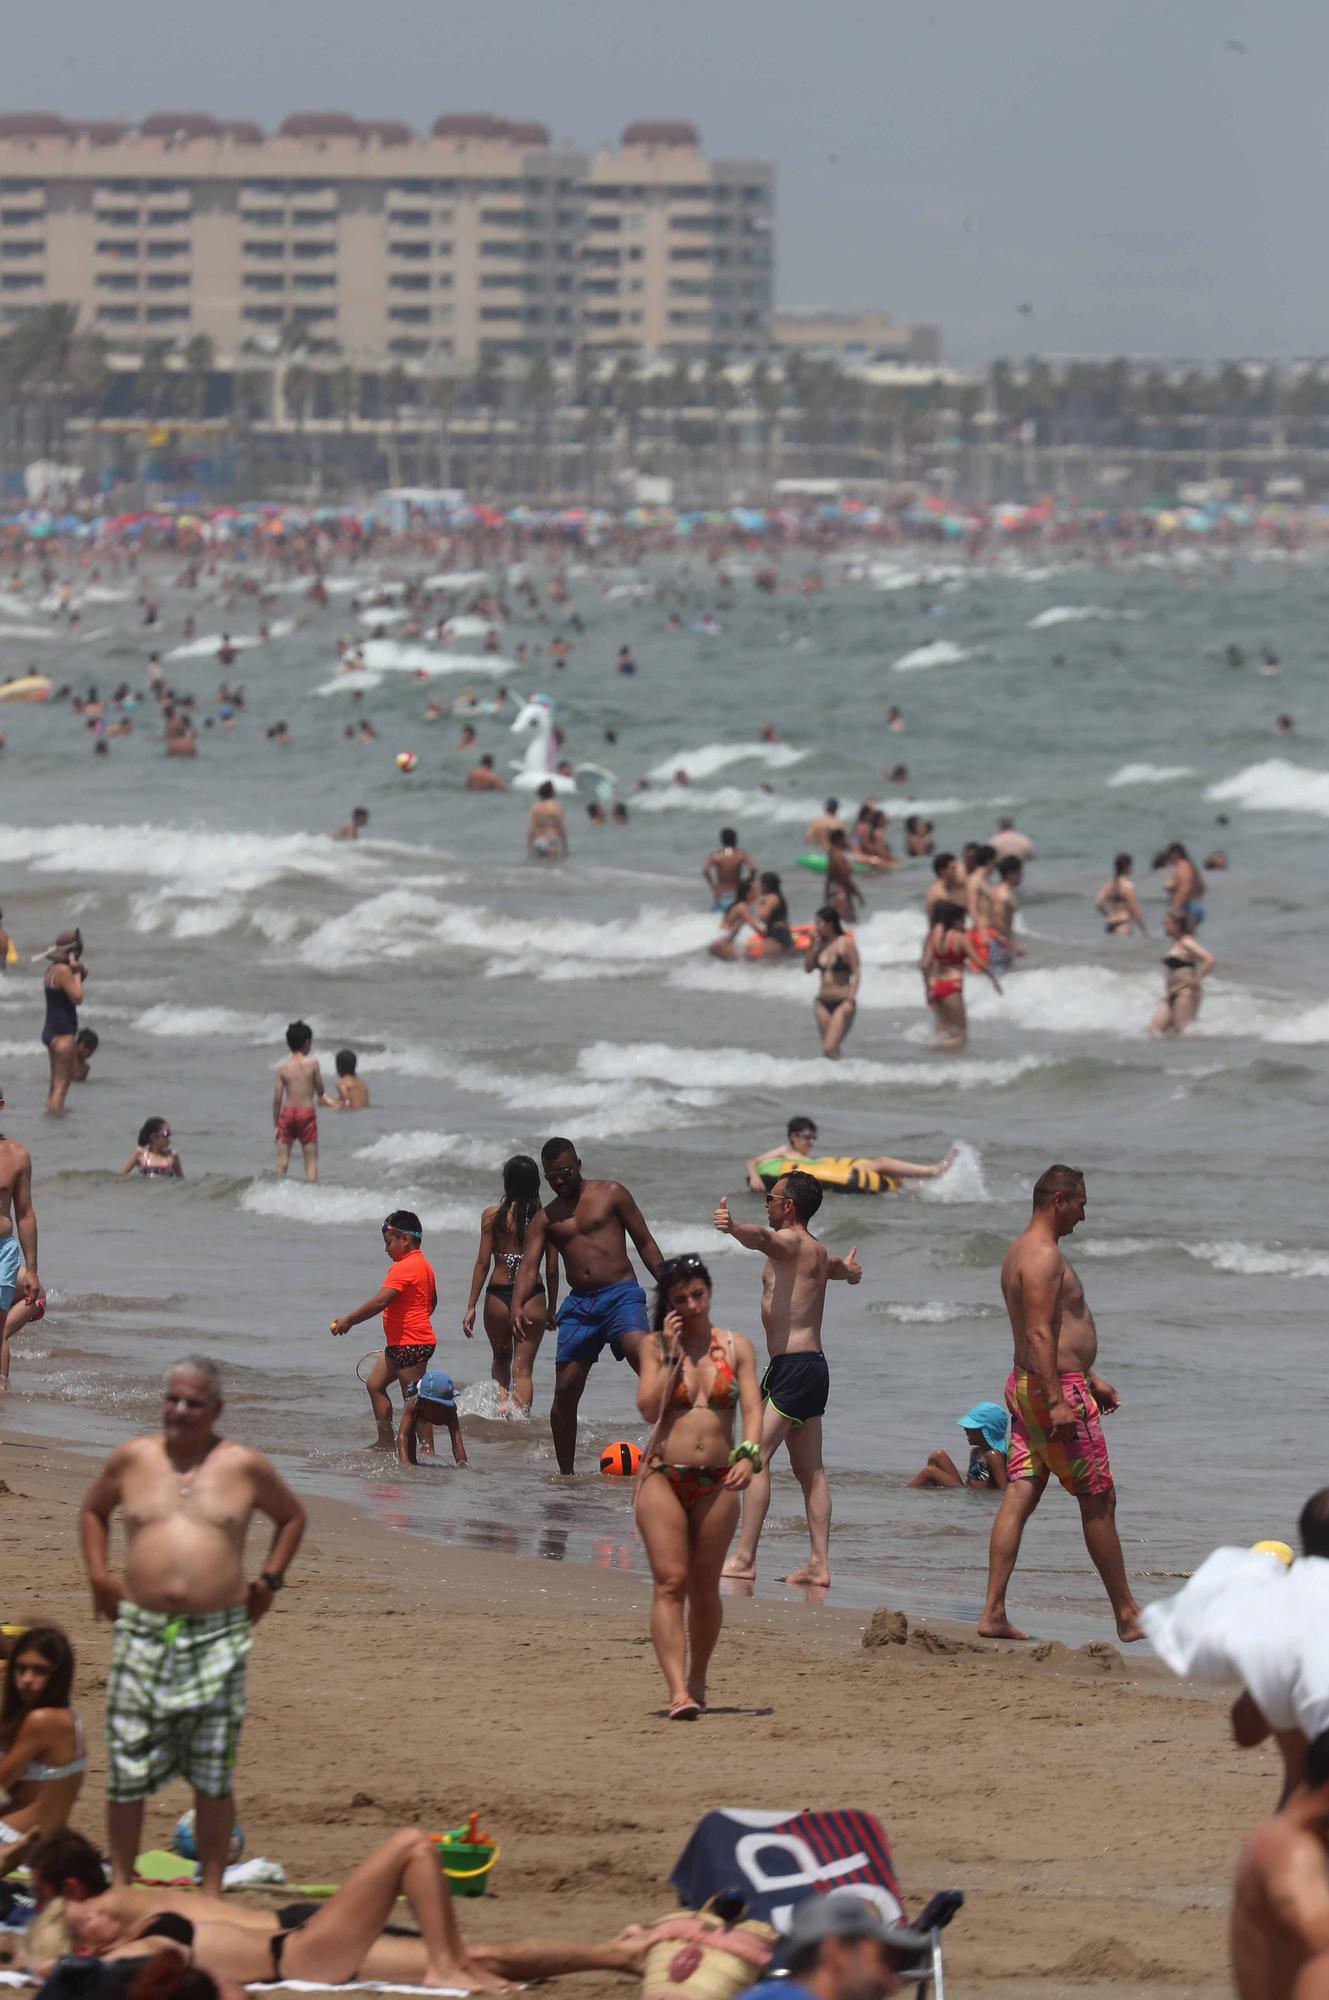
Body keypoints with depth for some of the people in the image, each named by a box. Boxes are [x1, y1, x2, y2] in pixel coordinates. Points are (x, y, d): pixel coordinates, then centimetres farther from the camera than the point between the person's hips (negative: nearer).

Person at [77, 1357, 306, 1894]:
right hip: (142, 1633, 1)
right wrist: (98, 1574, 13)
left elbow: (292, 1517, 22)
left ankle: (211, 1890, 10)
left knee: (214, 1774, 1)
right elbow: (93, 1510, 26)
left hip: (217, 1637, -1)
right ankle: (121, 1884, 14)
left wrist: (269, 1578, 10)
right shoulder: (130, 1460, 8)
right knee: (127, 1768, 1)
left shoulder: (244, 1467, 5)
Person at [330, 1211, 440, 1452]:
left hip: (410, 1345, -11)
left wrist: (348, 1320, -20)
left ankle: (428, 1450, -3)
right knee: (375, 1384, 16)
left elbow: (380, 1301, -26)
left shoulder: (404, 1268, -19)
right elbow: (432, 1302, 25)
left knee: (413, 1400, -6)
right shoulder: (423, 1265, 14)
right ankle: (386, 1444, 18)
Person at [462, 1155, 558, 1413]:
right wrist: (551, 1309, 12)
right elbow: (552, 1269, 1)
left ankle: (502, 1400, 4)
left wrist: (471, 1307, 1)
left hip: (498, 1296, 0)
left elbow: (483, 1262, -5)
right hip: (533, 1298, 0)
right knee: (523, 1368, 4)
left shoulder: (493, 1215, -4)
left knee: (501, 1358, 24)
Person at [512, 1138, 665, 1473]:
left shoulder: (610, 1194, 7)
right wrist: (517, 1306, -15)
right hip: (579, 1302, 4)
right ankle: (566, 1473, 13)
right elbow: (529, 1266, 5)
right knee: (565, 1392, 0)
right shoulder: (545, 1218, 15)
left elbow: (645, 1243, 7)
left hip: (621, 1294, -4)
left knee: (640, 1350, -33)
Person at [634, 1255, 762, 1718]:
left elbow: (752, 1408, -2)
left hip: (716, 1483, 2)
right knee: (669, 1583, -13)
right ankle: (678, 1692, -21)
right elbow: (649, 1408, -7)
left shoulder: (736, 1348, 7)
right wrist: (672, 1354, -9)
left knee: (704, 1589, 8)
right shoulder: (655, 1347, 4)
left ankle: (697, 1681, 26)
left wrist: (749, 1454, -20)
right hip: (662, 1476, -2)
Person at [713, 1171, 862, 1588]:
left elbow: (762, 1237, -34)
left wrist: (733, 1227, -56)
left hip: (792, 1366, -10)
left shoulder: (790, 1242, -8)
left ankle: (744, 1559, -19)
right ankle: (819, 1564, 9)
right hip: (813, 1364, 10)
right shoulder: (818, 1252, 20)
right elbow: (848, 1270, 45)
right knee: (809, 1469, 11)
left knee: (756, 1455, -13)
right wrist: (847, 1267, 70)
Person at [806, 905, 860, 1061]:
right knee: (829, 1049, 8)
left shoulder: (846, 944, -10)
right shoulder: (820, 943, 6)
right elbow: (808, 968, 5)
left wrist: (850, 1000, -18)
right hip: (823, 1002, 6)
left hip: (842, 1002, -6)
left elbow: (856, 973, -10)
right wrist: (814, 946, -5)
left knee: (829, 1048, -16)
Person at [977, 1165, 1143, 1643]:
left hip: (1027, 1386, 10)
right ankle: (1127, 1615, 7)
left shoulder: (1022, 1251, 18)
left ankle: (993, 1613, -2)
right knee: (1099, 1501, 0)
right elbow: (1039, 1333, -24)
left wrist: (1090, 1378, 31)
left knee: (1019, 1497, 4)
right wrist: (1058, 1401, -27)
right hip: (1056, 1388, -10)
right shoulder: (1044, 1255, -16)